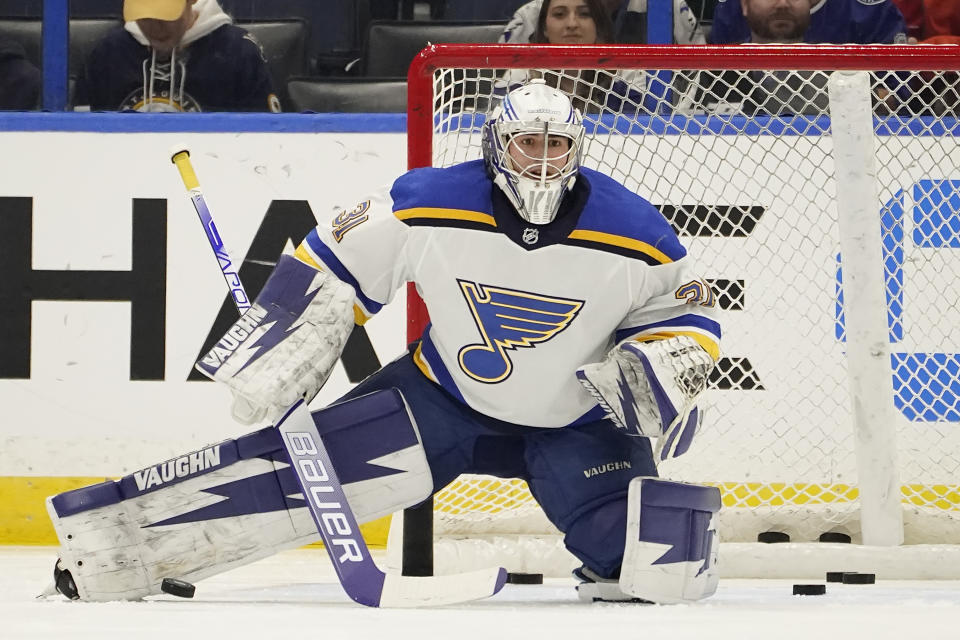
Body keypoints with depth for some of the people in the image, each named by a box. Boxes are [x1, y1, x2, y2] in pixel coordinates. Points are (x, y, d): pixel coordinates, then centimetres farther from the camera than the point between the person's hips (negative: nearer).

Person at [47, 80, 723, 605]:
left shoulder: (633, 233, -18)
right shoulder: (428, 205, -18)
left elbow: (692, 317, -3)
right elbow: (329, 271, -7)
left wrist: (661, 373, -24)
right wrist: (272, 365, -12)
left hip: (577, 419, 0)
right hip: (448, 395, 0)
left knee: (658, 561, -24)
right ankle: (127, 535, -15)